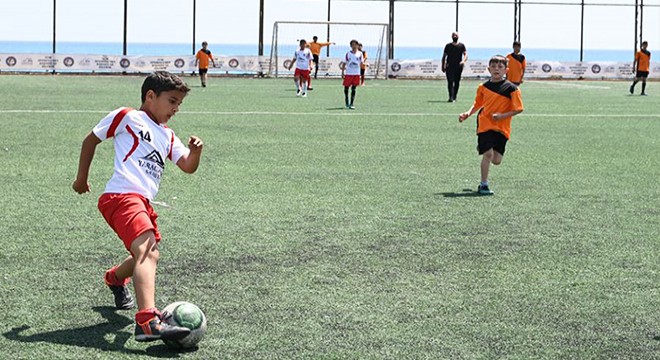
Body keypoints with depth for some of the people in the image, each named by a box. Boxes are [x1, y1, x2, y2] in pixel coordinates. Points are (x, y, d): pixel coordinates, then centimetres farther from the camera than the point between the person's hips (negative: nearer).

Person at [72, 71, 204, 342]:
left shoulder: (168, 136, 26)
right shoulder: (127, 117, 6)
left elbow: (188, 167, 19)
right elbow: (91, 140, 15)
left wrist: (195, 152, -4)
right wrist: (82, 178, 19)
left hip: (143, 203, 9)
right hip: (122, 196, -9)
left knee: (147, 256, 25)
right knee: (147, 252, -28)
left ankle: (115, 279, 58)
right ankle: (148, 322, -45)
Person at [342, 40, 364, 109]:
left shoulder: (360, 54, 3)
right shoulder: (348, 54, 1)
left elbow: (361, 63, 8)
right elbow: (344, 63, 4)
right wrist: (342, 72, -1)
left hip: (356, 73, 0)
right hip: (348, 73, 0)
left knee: (353, 88, -2)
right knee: (346, 87, 5)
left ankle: (351, 104, 1)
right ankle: (347, 103, 22)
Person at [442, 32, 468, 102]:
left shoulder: (461, 46, 8)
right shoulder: (448, 46, 9)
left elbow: (465, 54, -1)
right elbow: (444, 56, 13)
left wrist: (463, 61, -22)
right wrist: (443, 66, 6)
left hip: (458, 67, 1)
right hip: (449, 66, -1)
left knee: (457, 82, 5)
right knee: (450, 82, -13)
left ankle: (454, 97, 17)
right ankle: (451, 97, -21)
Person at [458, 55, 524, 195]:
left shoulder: (511, 88, -6)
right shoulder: (483, 87, 4)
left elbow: (518, 109, -5)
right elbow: (478, 104, 19)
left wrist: (502, 115, -17)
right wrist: (468, 113, 3)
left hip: (502, 127, 0)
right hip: (485, 124, 0)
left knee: (496, 160, 0)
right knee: (488, 154, -14)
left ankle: (482, 148, 35)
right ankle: (483, 185, -1)